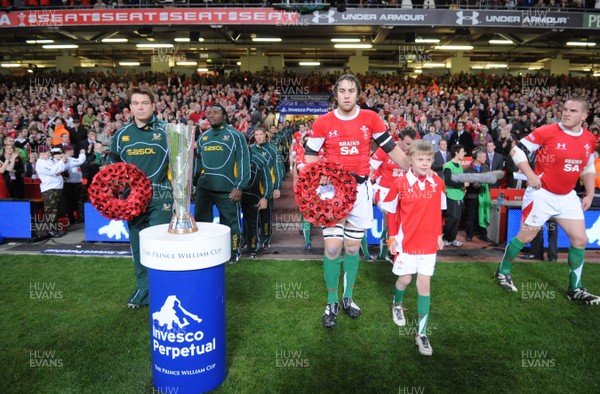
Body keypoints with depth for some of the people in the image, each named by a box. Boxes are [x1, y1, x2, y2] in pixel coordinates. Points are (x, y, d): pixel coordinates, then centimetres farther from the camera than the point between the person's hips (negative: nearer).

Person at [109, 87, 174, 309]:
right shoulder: (121, 135, 10)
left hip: (161, 199, -4)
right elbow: (112, 165, 21)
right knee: (137, 246, 11)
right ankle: (143, 289, 25)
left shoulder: (166, 131, -1)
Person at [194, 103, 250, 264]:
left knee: (230, 221, 7)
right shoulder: (203, 137, 14)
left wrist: (239, 186, -15)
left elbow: (243, 162, -8)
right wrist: (194, 182, 16)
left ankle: (234, 252, 25)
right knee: (200, 220, 9)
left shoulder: (235, 135, -3)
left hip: (227, 188, -5)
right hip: (204, 187, 5)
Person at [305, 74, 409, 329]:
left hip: (360, 189, 2)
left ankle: (348, 298, 29)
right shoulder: (323, 123, -3)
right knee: (333, 247, -2)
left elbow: (391, 149, 8)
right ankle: (332, 302, 16)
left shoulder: (370, 119, 1)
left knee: (353, 247, 11)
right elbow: (310, 155, 5)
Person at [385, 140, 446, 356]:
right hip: (405, 240, -1)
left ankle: (422, 333, 11)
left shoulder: (438, 183, -3)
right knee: (405, 279, 11)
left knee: (424, 284, 3)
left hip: (429, 241, 2)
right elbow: (391, 210, -1)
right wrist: (392, 237, -1)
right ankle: (397, 305, 45)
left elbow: (439, 210, 8)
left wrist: (439, 234, 10)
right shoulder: (400, 183, -10)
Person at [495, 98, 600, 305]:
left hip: (568, 196, 6)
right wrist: (530, 175, -20)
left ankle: (575, 289, 20)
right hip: (542, 193, -6)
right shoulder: (546, 132, -15)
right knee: (525, 237, 1)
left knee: (580, 239, 5)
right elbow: (517, 151, -11)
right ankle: (503, 271, 23)